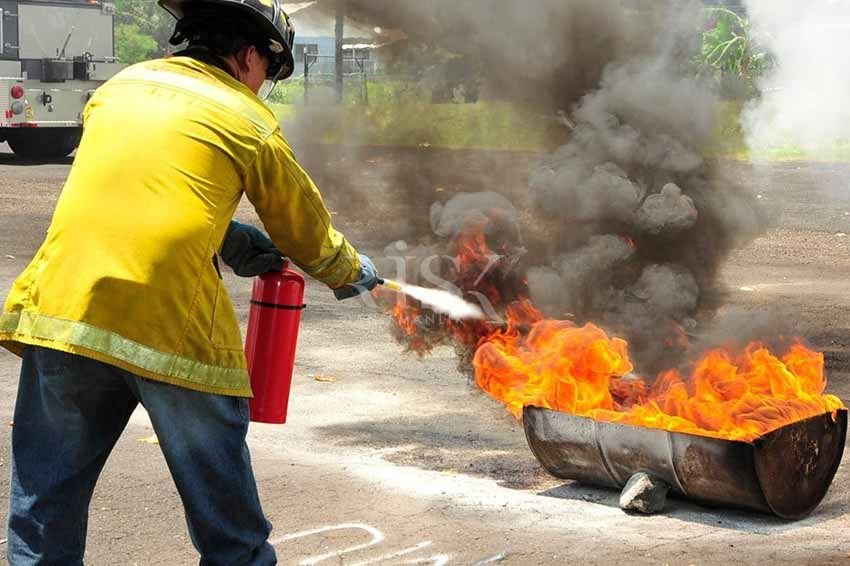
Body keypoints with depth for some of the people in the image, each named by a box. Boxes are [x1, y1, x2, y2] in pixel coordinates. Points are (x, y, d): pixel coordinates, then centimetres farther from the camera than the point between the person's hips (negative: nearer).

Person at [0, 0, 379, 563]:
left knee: (46, 496, 14)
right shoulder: (250, 121, 6)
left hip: (60, 305, 4)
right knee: (223, 509, 12)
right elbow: (305, 228, 16)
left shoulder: (119, 87, 18)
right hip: (172, 322, -3)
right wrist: (353, 272, 35)